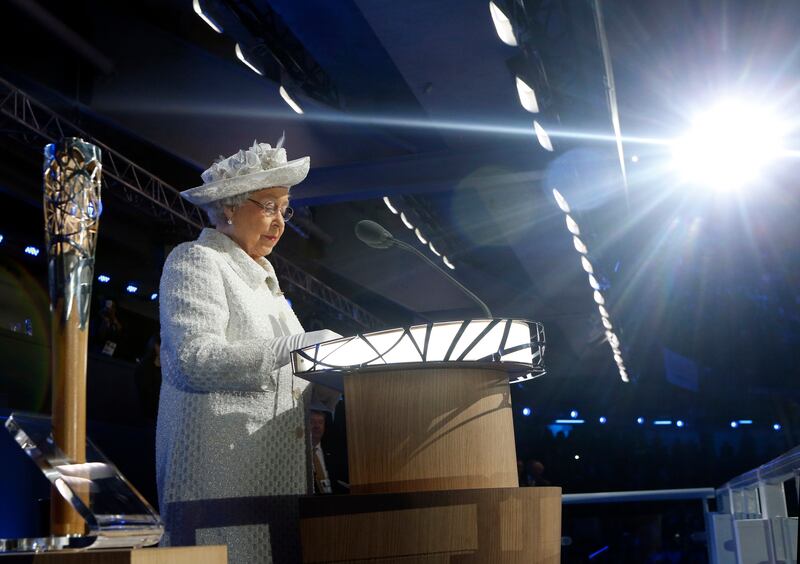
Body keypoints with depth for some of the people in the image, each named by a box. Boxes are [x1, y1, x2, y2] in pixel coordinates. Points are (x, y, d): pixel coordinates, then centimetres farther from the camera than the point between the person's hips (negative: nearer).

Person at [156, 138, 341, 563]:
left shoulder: (260, 277, 25)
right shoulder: (195, 261, 0)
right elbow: (196, 358, -17)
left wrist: (320, 390, 8)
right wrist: (294, 348, -20)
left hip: (274, 476, 8)